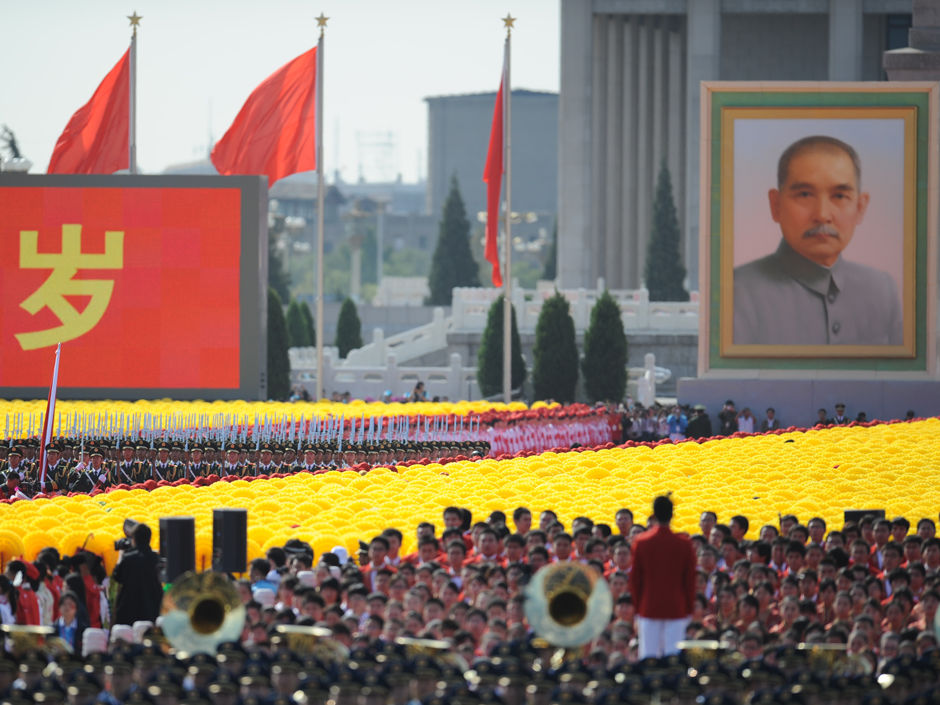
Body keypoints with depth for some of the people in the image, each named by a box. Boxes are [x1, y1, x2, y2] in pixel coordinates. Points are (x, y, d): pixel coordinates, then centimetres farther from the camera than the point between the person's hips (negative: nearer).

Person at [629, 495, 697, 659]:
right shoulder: (684, 544, -7)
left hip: (648, 608, 1)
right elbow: (690, 580, -1)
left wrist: (637, 607, 11)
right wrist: (689, 609, 9)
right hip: (676, 609, -1)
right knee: (674, 654, 0)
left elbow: (635, 579, 1)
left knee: (648, 654, 4)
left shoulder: (640, 542, -5)